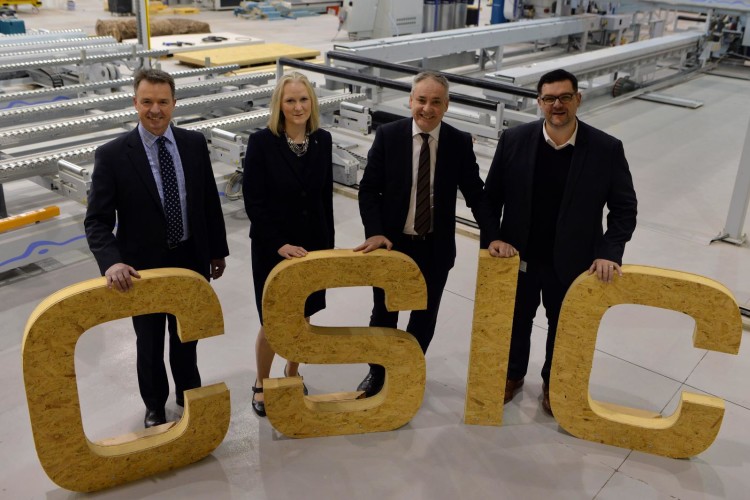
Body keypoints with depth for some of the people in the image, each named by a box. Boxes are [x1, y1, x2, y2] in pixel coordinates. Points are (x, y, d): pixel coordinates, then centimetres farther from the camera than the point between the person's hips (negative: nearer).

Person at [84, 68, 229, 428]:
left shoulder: (194, 143, -4)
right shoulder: (112, 155, -15)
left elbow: (210, 201, 4)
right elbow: (97, 220, -15)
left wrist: (218, 250, 8)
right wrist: (111, 262, -32)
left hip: (191, 261, 3)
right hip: (144, 268, -2)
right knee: (150, 343, 17)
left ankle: (188, 391, 47)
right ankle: (154, 405, 41)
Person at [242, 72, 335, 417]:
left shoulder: (322, 140, 0)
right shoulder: (261, 143, -12)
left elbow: (326, 197, 6)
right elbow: (253, 201, -12)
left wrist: (328, 245, 7)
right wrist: (279, 245, -17)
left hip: (312, 245, 4)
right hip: (272, 249, -3)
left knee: (302, 317, 14)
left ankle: (292, 374, 39)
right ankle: (261, 385, 29)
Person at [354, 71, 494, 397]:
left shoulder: (460, 143, -7)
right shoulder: (388, 135, -10)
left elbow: (475, 194, -2)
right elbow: (369, 189, -7)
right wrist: (375, 233, -19)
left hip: (435, 248, 1)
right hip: (392, 244, -1)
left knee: (425, 316, 16)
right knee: (384, 314, 15)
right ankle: (376, 373, 39)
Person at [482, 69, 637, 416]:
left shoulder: (606, 149, -13)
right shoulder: (514, 140, -10)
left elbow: (624, 208, -6)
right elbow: (491, 196, -3)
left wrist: (609, 252, -17)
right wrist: (492, 237, -15)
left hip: (572, 263, 0)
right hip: (519, 258, 1)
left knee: (562, 327, 20)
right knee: (517, 321, 21)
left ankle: (552, 382, 46)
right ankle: (513, 375, 47)